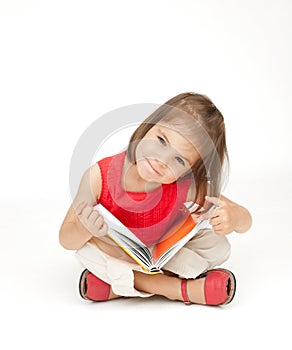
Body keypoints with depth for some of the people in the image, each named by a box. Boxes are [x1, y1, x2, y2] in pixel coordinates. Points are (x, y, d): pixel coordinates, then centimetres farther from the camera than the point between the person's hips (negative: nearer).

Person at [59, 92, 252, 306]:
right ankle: (180, 288, -21)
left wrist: (234, 217, -43)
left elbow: (245, 221, -19)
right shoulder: (99, 177, -31)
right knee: (87, 249, -31)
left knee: (218, 247, -20)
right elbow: (66, 240, -21)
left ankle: (116, 284, -17)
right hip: (115, 255, -1)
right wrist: (84, 230, -45)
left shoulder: (187, 188, -30)